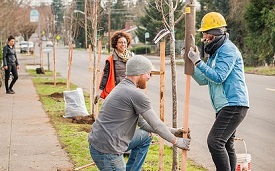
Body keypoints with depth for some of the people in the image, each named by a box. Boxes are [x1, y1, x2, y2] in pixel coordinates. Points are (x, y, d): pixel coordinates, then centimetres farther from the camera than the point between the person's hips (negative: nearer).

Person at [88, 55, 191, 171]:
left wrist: (170, 131, 19)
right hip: (106, 151, -9)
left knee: (145, 137, 21)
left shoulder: (121, 88, 15)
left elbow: (142, 123, 20)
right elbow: (156, 125, -8)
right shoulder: (136, 94, -15)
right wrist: (177, 141, 6)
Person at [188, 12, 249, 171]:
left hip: (234, 105, -11)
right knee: (227, 146, 13)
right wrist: (191, 62, 9)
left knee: (215, 142, -19)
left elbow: (218, 77, -20)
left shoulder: (228, 49, -11)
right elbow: (204, 80, 18)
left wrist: (198, 61, -17)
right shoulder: (215, 52, 20)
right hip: (225, 106, 11)